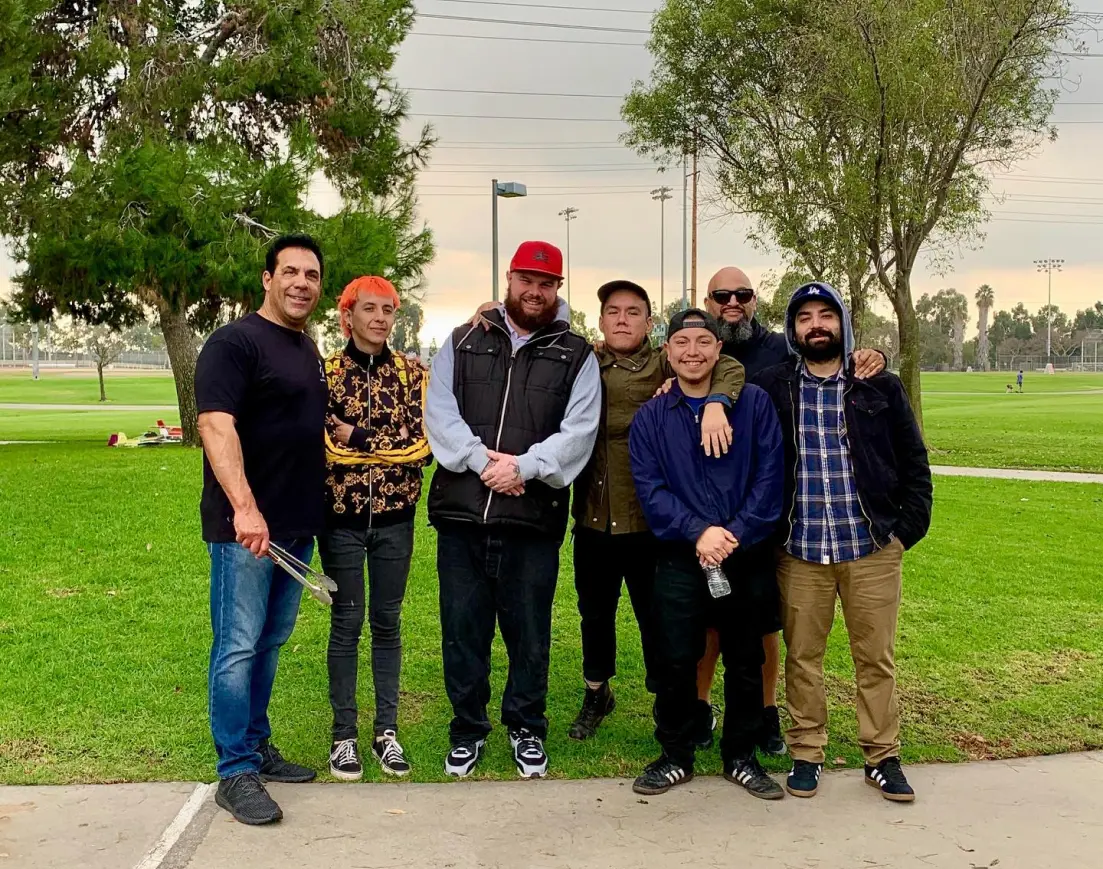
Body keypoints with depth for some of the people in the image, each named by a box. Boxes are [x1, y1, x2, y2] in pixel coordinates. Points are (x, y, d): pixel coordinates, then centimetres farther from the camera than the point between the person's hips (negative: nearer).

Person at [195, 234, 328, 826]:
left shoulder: (309, 349, 16)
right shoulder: (235, 343, -10)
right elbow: (215, 425, -22)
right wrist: (244, 507, -31)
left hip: (297, 526, 8)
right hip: (246, 527, -8)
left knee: (270, 643, 16)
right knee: (238, 648, -1)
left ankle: (257, 748, 28)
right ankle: (236, 773, 8)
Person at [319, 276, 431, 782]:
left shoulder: (412, 374, 3)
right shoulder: (326, 373, -1)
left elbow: (422, 446, -7)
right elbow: (326, 449, -9)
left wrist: (357, 437, -12)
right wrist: (389, 443, -13)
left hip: (395, 517, 2)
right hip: (341, 517, -2)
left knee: (387, 622, 10)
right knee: (346, 624, 5)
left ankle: (387, 730, 20)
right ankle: (344, 734, 16)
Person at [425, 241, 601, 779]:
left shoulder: (576, 356, 6)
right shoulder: (463, 345, 11)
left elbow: (578, 431, -5)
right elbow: (440, 414, 1)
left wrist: (523, 467, -17)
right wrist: (483, 459, -14)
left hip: (535, 518, -1)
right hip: (461, 515, 1)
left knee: (530, 633, 8)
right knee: (463, 628, 9)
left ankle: (527, 727, 29)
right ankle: (468, 728, 26)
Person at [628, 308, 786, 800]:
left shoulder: (754, 403, 2)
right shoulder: (650, 418, 5)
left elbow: (769, 477, -4)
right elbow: (650, 489, -4)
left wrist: (736, 533, -15)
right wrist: (698, 532, -17)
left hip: (748, 556, 0)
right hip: (681, 559, 0)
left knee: (745, 661, 10)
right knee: (677, 661, 3)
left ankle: (741, 756, 27)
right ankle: (676, 756, 22)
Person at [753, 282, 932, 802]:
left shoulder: (880, 388, 5)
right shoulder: (772, 388, 4)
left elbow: (914, 462, 7)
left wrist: (908, 528, 0)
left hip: (872, 548, 0)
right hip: (800, 550, 0)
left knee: (876, 656, 8)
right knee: (802, 656, 8)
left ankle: (882, 755, 22)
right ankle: (806, 753, 22)